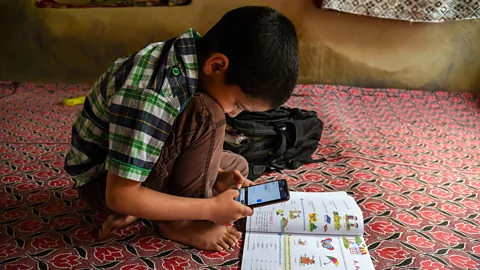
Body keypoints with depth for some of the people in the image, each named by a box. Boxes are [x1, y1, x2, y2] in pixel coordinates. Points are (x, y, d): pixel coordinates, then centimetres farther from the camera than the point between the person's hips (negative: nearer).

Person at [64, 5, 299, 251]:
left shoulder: (195, 57, -10)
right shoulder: (150, 96, -37)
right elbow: (120, 196, -31)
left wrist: (215, 175, -10)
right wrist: (210, 209, -27)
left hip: (140, 161, 9)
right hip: (102, 180, -8)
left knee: (236, 165, 7)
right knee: (205, 114, -28)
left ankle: (138, 210, -1)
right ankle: (177, 221, -11)